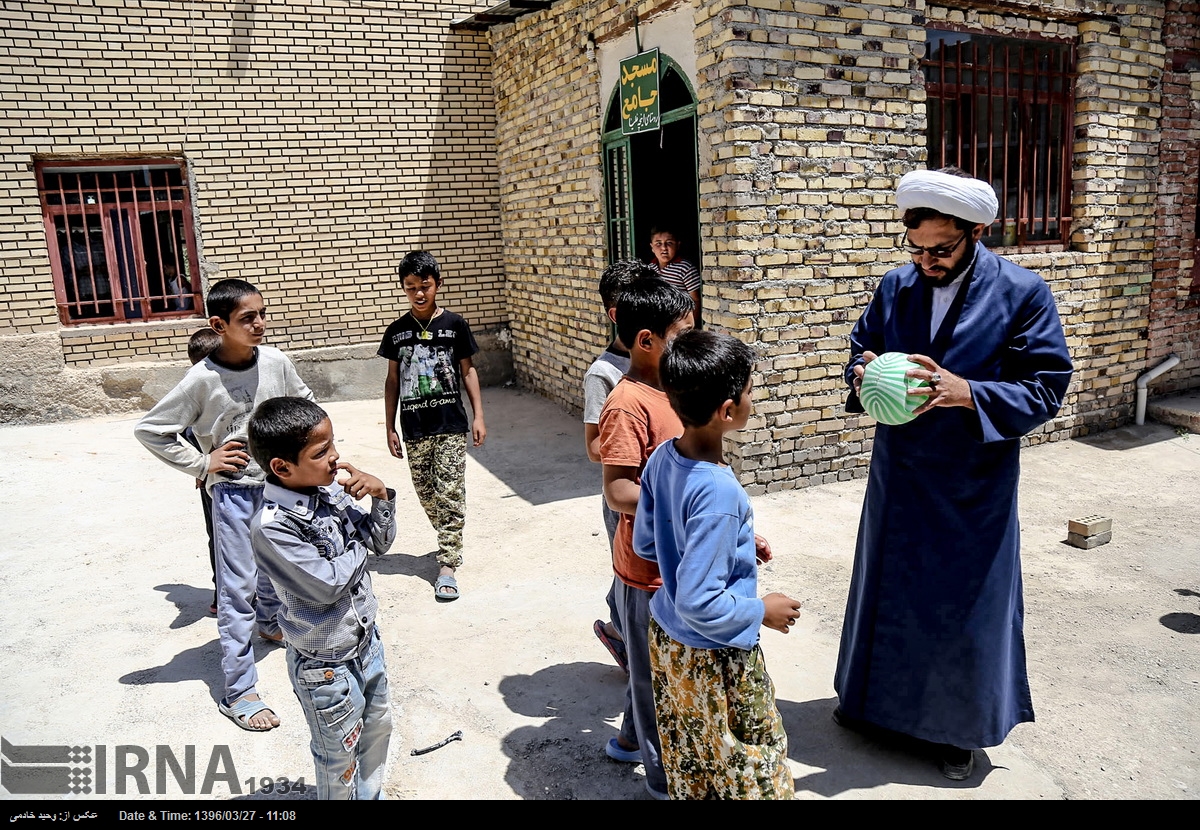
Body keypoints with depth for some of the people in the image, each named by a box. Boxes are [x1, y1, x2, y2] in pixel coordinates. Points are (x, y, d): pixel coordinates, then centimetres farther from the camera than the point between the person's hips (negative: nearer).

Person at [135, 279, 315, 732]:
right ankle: (238, 691, 6)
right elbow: (149, 430, -11)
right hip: (233, 490, -5)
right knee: (238, 586, -3)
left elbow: (303, 402, 13)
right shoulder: (202, 379, -18)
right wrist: (202, 463, -12)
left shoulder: (275, 361, -7)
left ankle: (270, 622, 54)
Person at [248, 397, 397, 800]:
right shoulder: (271, 527, -28)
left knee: (377, 727, 27)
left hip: (367, 641, 7)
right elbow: (329, 585, -28)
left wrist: (381, 496, -15)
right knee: (340, 755, 16)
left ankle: (371, 795, 51)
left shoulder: (332, 491, -7)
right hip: (326, 666, -7)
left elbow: (381, 542, 2)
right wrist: (358, 542, -14)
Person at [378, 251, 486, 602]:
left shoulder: (454, 325, -1)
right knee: (427, 495, 10)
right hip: (414, 429, 3)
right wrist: (390, 427, 7)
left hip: (451, 424, -3)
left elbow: (467, 372, 5)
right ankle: (449, 545, 31)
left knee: (450, 494, -5)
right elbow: (392, 380, 9)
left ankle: (447, 566, -1)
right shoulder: (397, 331, 5)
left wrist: (478, 416, 0)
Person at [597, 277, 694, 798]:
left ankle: (632, 739, 47)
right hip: (649, 566, -8)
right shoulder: (628, 406, -23)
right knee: (654, 673, 11)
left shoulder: (668, 390, 5)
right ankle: (665, 778, 30)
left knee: (656, 666, 25)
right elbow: (618, 491, -28)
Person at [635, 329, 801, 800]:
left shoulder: (662, 458, -8)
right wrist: (761, 611, -14)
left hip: (666, 638, 8)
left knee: (691, 763, 27)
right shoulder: (720, 494, -32)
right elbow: (699, 603, -30)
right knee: (749, 769, 15)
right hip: (714, 658, -8)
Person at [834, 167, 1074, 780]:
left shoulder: (1023, 294, -12)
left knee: (967, 604, 10)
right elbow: (860, 350, 11)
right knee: (887, 586, 19)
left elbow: (1045, 389, -13)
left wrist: (966, 392, -29)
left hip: (973, 489, -4)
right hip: (896, 478, 4)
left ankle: (962, 726, 34)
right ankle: (877, 697, 42)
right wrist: (863, 375, -13)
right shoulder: (895, 287, 0)